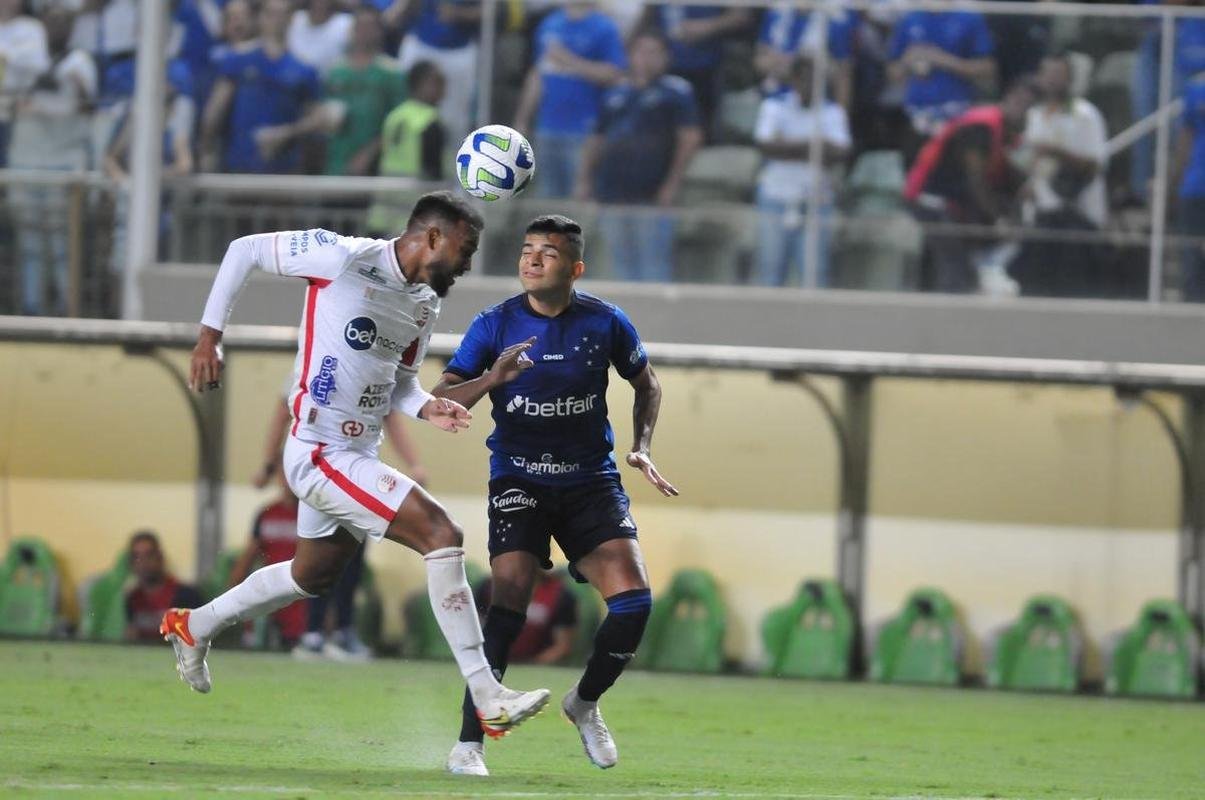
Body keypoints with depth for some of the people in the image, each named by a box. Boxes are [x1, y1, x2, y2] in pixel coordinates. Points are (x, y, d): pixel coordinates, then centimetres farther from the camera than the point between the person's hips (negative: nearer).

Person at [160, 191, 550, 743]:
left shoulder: (425, 304, 8)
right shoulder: (345, 259, -16)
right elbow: (244, 249, -8)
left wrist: (427, 408, -4)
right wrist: (209, 338, -11)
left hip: (357, 457, 10)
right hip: (320, 455, -10)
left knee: (313, 575, 25)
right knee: (441, 535, -18)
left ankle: (192, 626, 47)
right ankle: (488, 701, -18)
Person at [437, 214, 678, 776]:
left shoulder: (605, 324, -1)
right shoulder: (495, 325, -5)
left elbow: (646, 385, 17)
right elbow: (440, 402, -9)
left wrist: (641, 448, 4)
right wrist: (493, 378, -26)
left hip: (591, 480, 2)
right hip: (518, 479, -2)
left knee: (634, 600, -13)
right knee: (511, 594, -22)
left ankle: (585, 703, 16)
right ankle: (468, 742, -16)